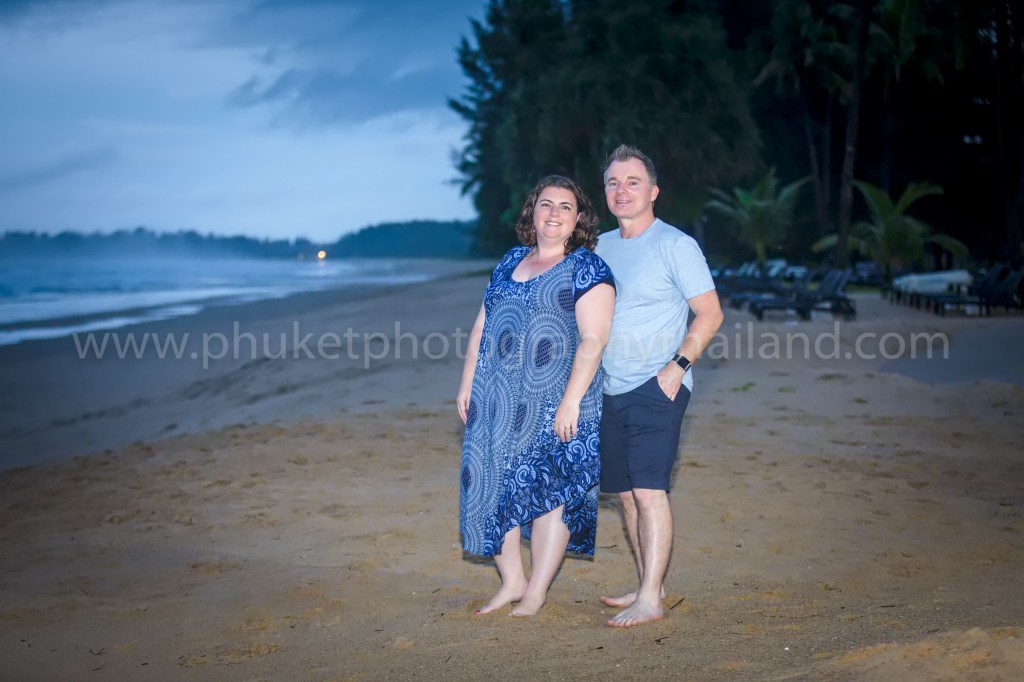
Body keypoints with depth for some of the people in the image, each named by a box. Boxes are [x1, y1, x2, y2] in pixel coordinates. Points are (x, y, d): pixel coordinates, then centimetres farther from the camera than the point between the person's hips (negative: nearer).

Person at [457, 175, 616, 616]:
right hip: (495, 399, 6)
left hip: (552, 400, -6)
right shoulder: (511, 261, 15)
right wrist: (467, 383, 13)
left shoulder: (587, 269, -4)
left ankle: (536, 592, 9)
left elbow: (593, 340, -13)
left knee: (547, 489, -1)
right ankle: (511, 581, 20)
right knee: (494, 484, 6)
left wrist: (571, 400, -20)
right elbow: (481, 326, 18)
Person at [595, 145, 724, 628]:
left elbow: (710, 314, -8)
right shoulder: (601, 247, 13)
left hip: (656, 388, -7)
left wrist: (678, 365, -17)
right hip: (611, 390, 7)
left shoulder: (675, 245, -7)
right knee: (626, 492, 10)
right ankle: (648, 585, 21)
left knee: (649, 489, -14)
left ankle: (650, 600, -11)